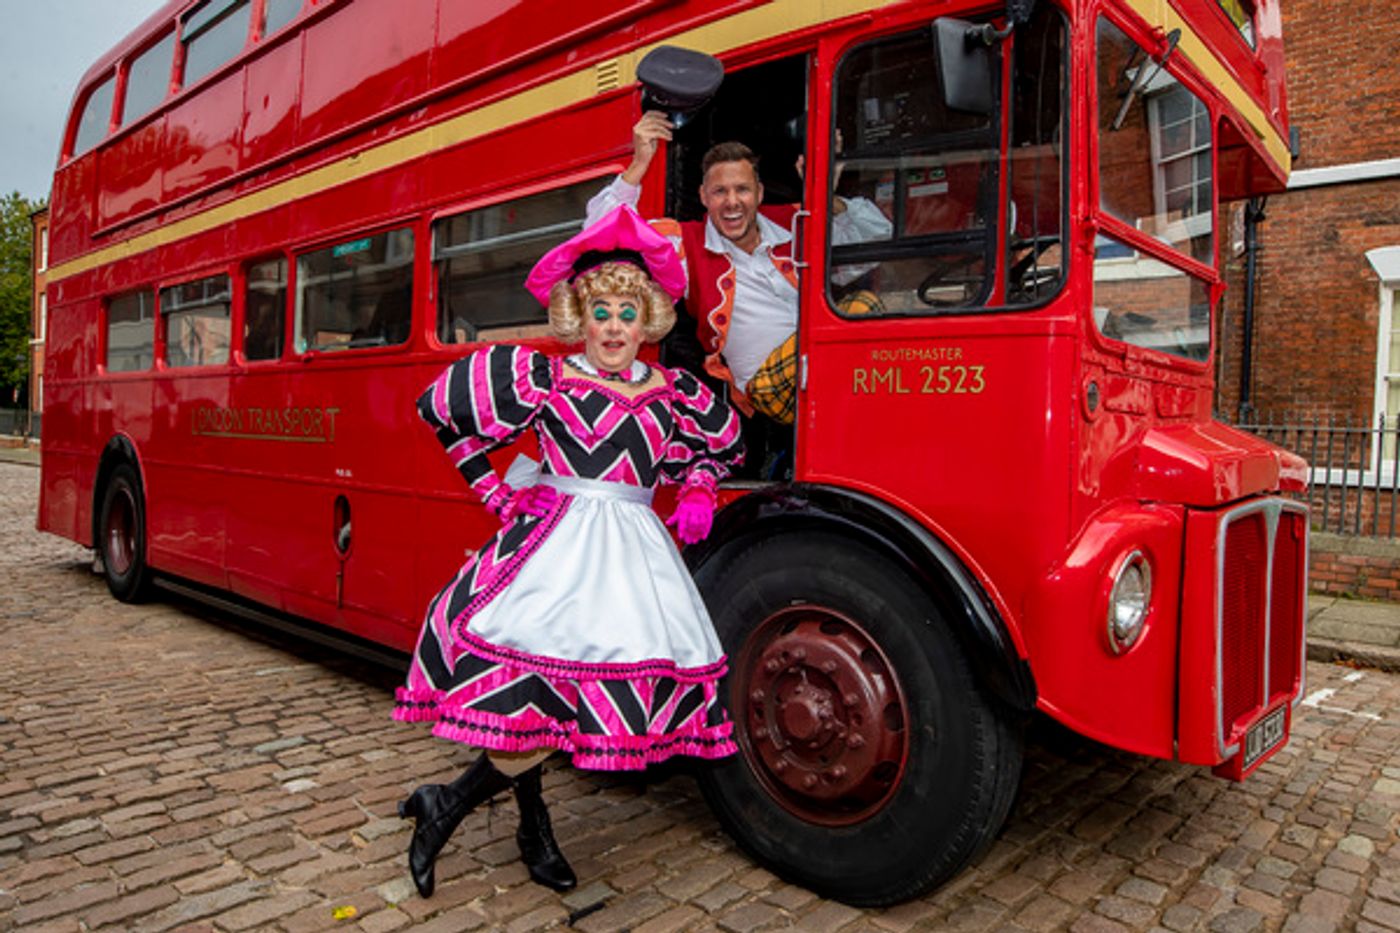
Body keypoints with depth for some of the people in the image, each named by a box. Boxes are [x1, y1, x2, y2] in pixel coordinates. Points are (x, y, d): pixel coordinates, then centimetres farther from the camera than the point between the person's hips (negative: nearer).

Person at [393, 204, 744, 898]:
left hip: (633, 552, 4)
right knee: (538, 690, -14)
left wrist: (696, 493, 11)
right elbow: (441, 410, 6)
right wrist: (494, 491, 4)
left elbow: (725, 444, 28)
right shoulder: (542, 379, -1)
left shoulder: (675, 392, 10)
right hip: (557, 545, -4)